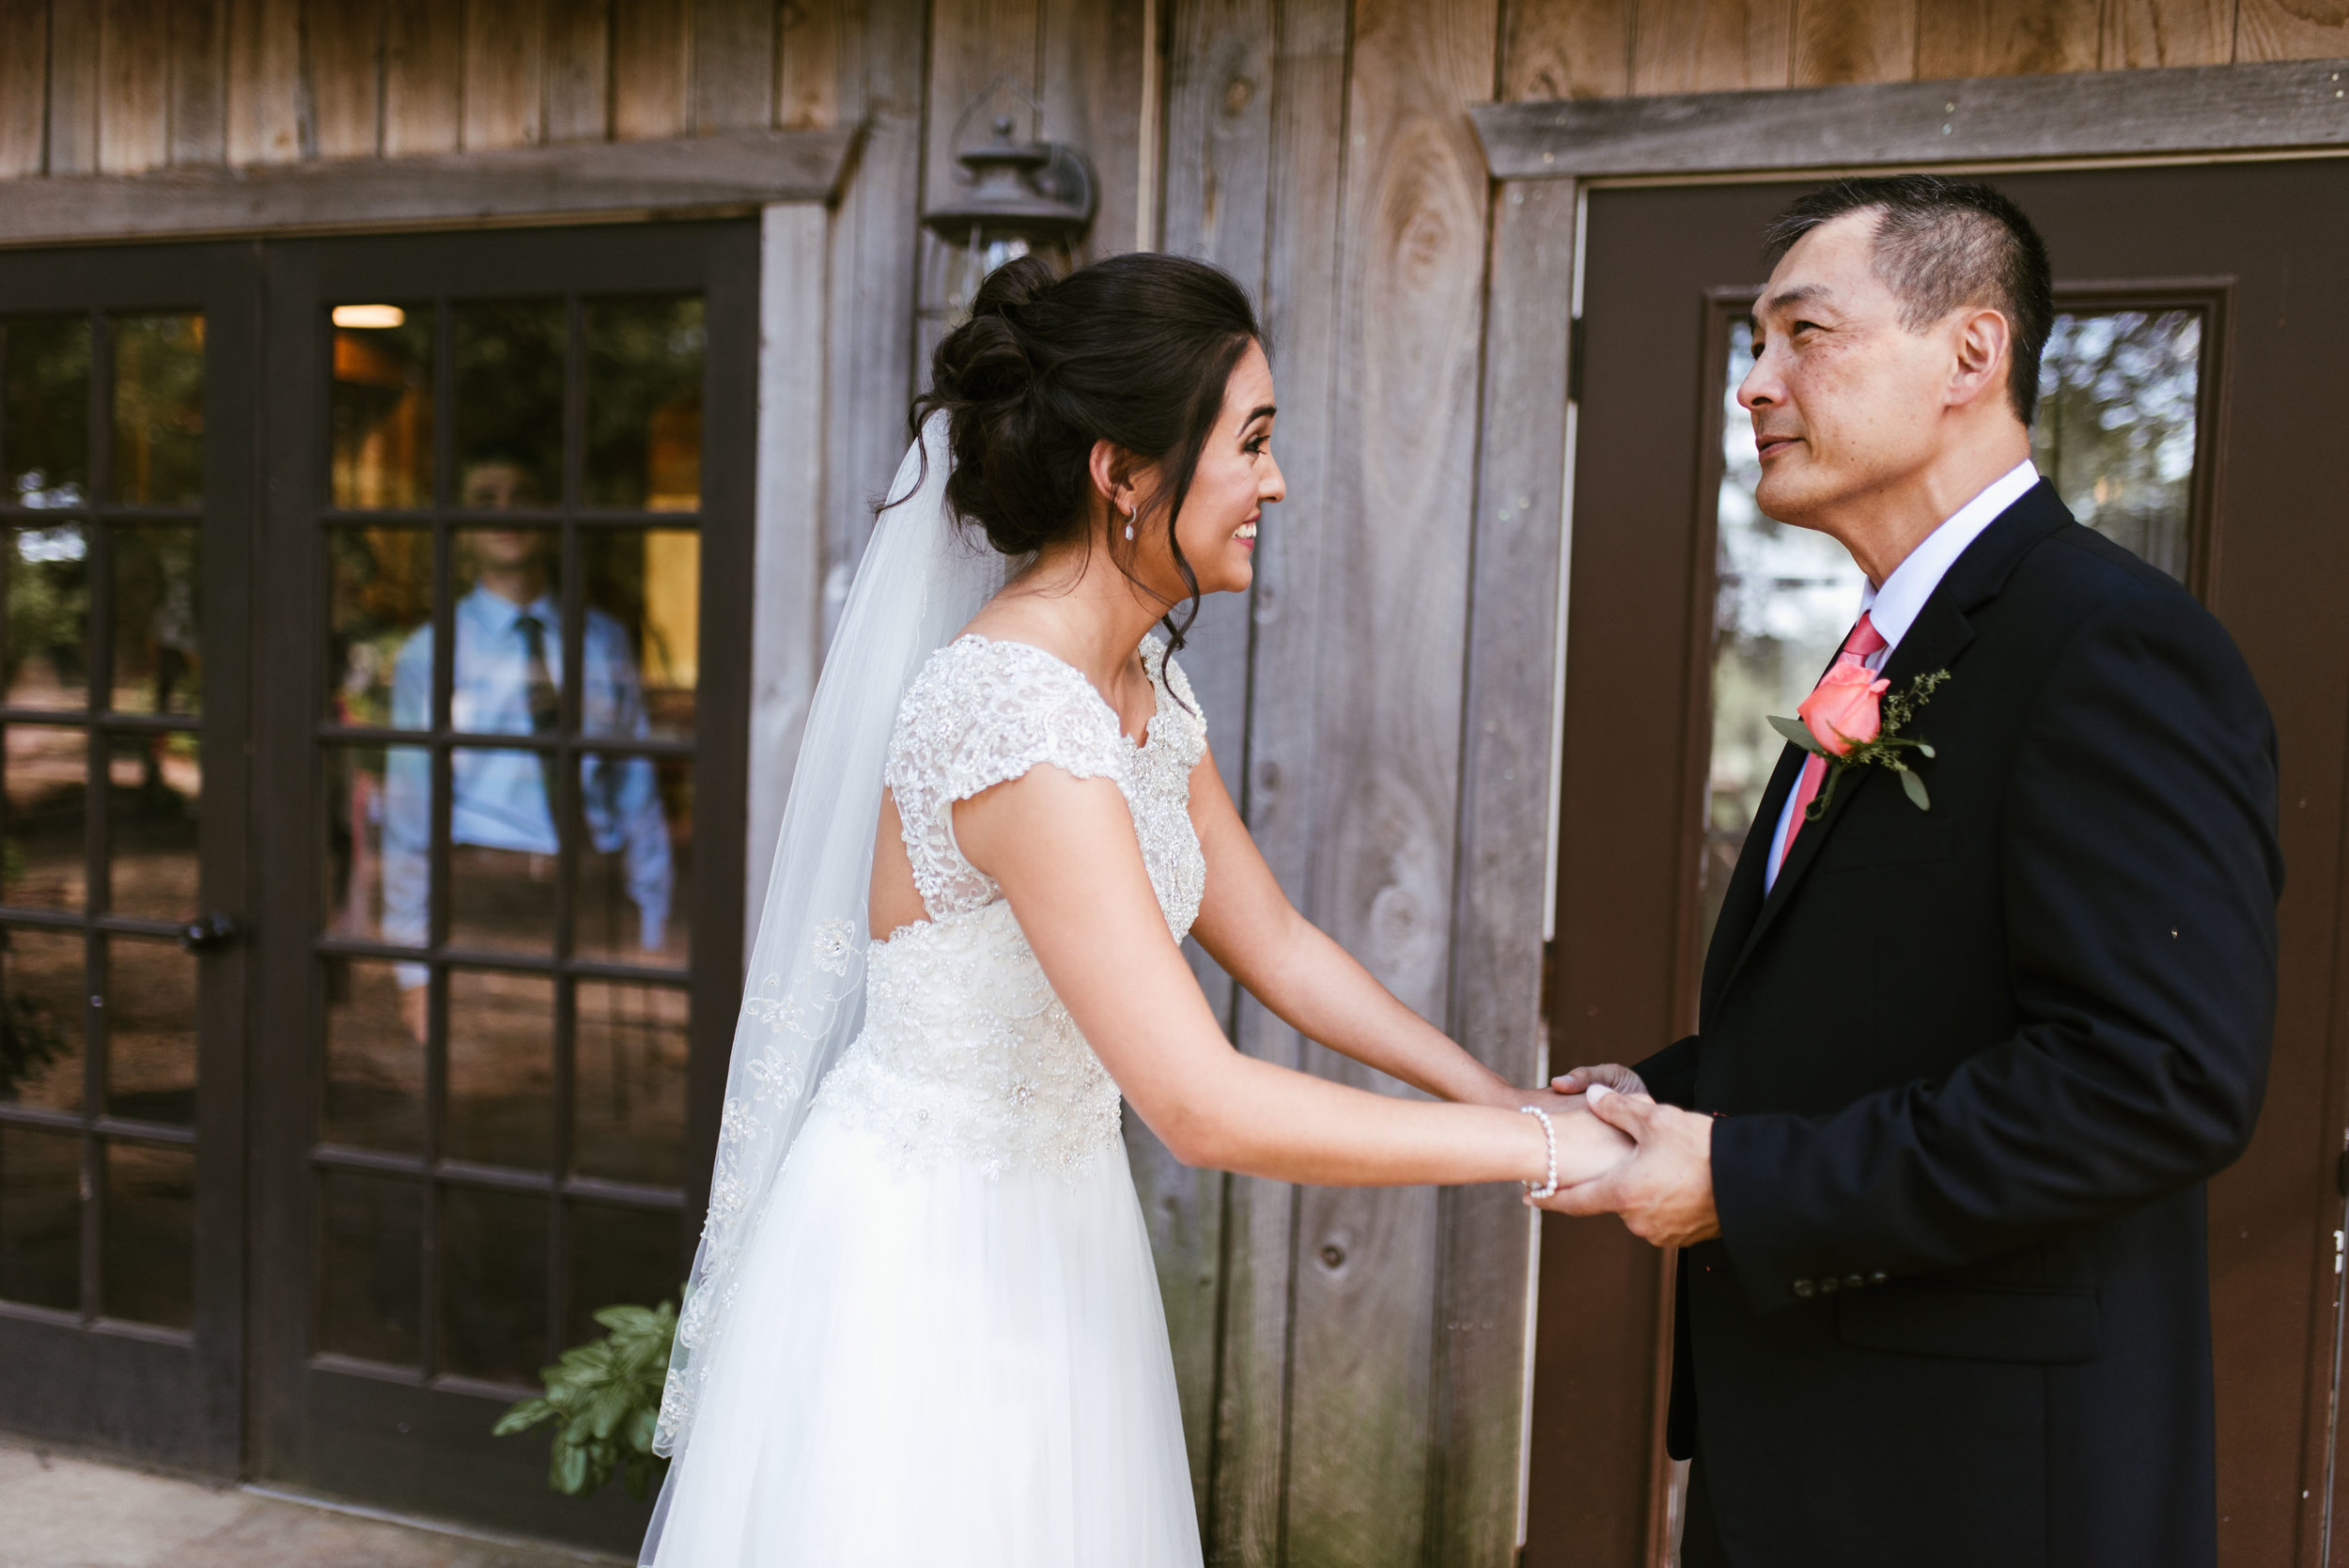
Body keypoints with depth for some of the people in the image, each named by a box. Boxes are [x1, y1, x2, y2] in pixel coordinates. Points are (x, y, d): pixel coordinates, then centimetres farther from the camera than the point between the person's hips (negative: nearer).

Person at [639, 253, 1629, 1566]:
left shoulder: (1144, 689, 1)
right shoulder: (1014, 715, -28)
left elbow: (1277, 944, 11)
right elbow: (1206, 1108, -30)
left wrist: (1496, 1090, 3)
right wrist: (1542, 1145, -22)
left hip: (1053, 1240, 8)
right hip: (924, 1250, -8)